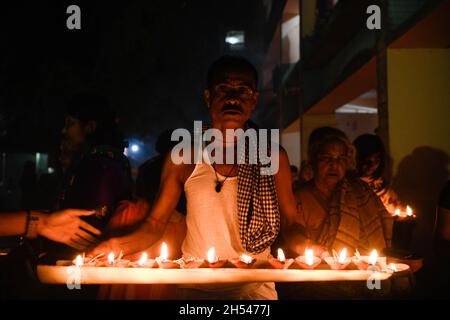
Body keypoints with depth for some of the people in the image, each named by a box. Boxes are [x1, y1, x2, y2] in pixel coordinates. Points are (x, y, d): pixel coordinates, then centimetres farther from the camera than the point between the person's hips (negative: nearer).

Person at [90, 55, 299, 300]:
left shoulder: (273, 158, -6)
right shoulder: (184, 157, -6)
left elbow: (289, 225, 0)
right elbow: (156, 222, -2)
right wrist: (119, 245, -19)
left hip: (255, 288, 0)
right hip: (195, 286, 0)